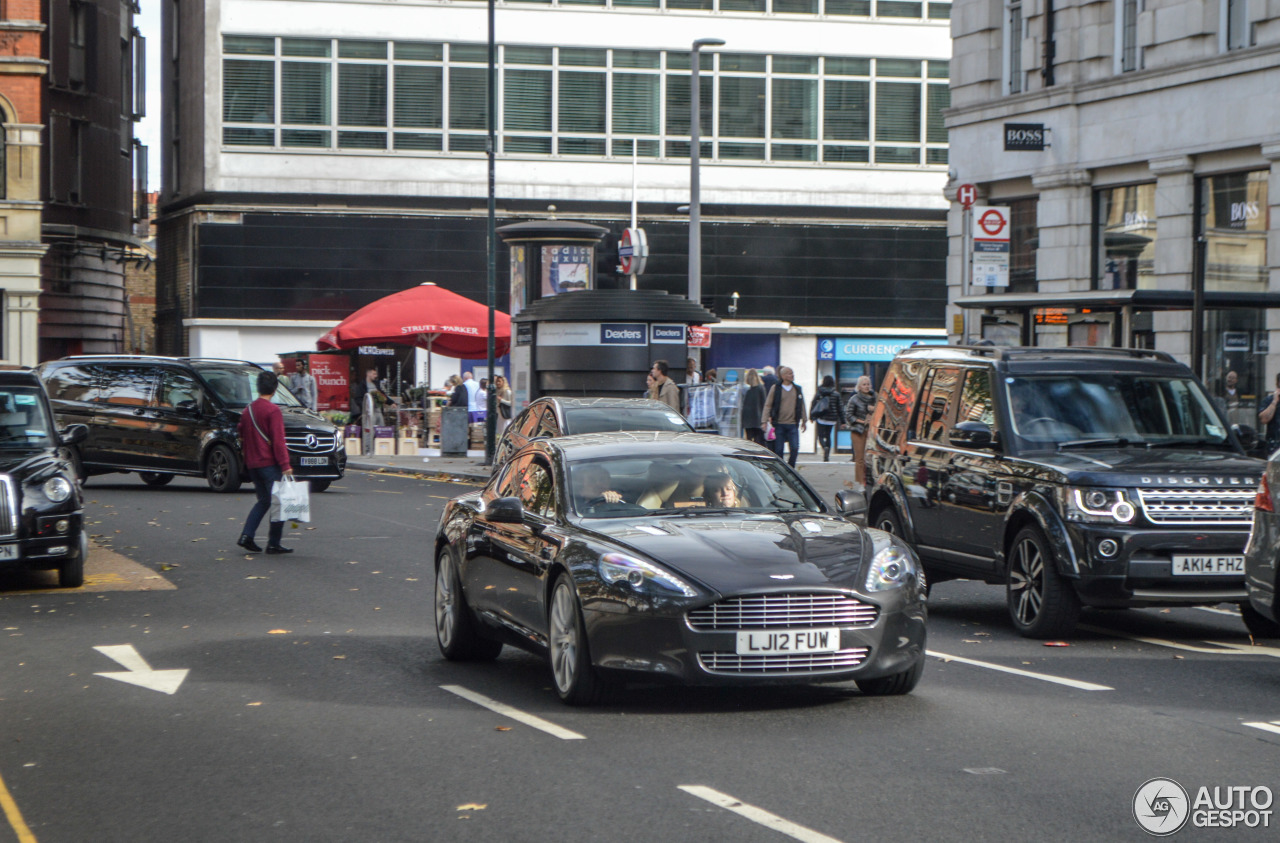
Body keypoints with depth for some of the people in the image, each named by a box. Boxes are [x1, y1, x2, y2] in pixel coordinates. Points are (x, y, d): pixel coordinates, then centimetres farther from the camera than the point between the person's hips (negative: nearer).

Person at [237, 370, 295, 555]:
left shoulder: (248, 410, 10)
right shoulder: (273, 411, -12)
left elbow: (243, 438, 17)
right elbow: (278, 440, -17)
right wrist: (285, 465, -17)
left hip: (252, 464, 8)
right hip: (270, 463, -8)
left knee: (263, 500, 17)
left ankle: (246, 536, 5)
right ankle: (274, 543, -2)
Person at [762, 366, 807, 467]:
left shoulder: (798, 389, 9)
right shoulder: (775, 389, -1)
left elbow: (802, 405, 19)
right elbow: (768, 405, 0)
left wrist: (804, 420, 21)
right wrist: (765, 421, -6)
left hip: (793, 424, 2)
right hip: (779, 424, -2)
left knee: (794, 448, -8)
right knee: (778, 449, 2)